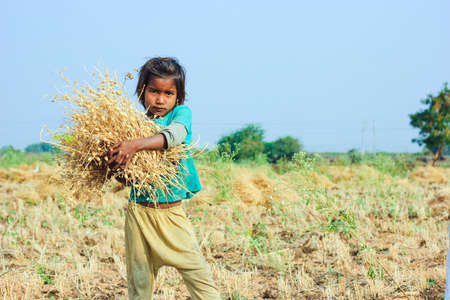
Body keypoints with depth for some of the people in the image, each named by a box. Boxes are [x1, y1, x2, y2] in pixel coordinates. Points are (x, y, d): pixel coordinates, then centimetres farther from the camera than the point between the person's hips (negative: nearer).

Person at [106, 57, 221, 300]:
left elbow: (174, 135, -25)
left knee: (198, 273, -4)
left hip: (171, 212, -2)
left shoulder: (181, 113, 0)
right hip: (139, 211, 2)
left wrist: (136, 145, -37)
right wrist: (115, 162, -20)